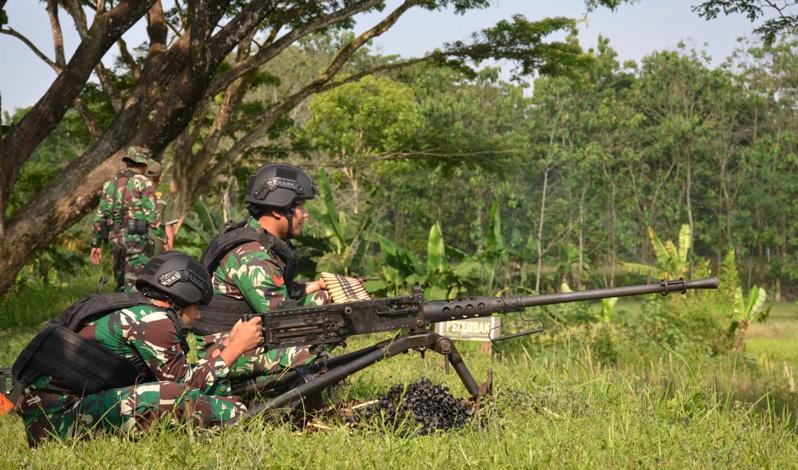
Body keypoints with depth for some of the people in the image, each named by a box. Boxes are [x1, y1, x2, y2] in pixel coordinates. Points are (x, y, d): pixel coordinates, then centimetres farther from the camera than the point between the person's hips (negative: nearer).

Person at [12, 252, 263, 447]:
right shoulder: (153, 320, -9)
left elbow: (183, 376, 19)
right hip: (59, 414, -10)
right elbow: (187, 385, -3)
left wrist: (227, 343, 24)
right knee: (180, 400, -24)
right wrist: (236, 348, 6)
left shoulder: (130, 310, 18)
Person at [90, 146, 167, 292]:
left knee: (121, 284, 15)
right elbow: (151, 214, -10)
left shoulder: (111, 184, 15)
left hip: (114, 238, 6)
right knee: (134, 284, -10)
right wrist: (163, 238, -6)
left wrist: (96, 244, 18)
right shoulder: (143, 183, -3)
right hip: (136, 236, -6)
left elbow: (99, 216, 14)